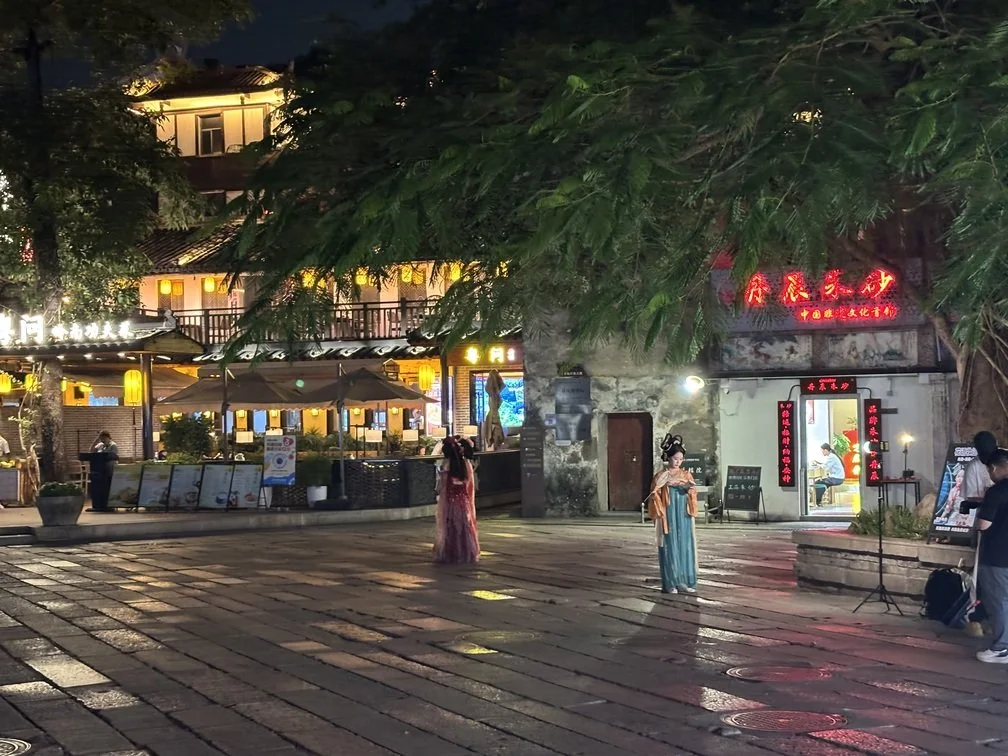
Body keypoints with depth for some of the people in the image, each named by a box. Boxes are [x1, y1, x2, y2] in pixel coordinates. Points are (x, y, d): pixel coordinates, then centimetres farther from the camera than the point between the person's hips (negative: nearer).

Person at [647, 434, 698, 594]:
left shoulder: (686, 475, 8)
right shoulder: (661, 476, -2)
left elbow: (692, 494, -3)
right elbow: (655, 497, 0)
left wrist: (691, 488, -23)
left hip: (683, 517, 4)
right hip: (668, 517, -4)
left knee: (685, 547, 4)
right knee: (670, 548, -2)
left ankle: (684, 582, 10)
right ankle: (670, 583, 2)